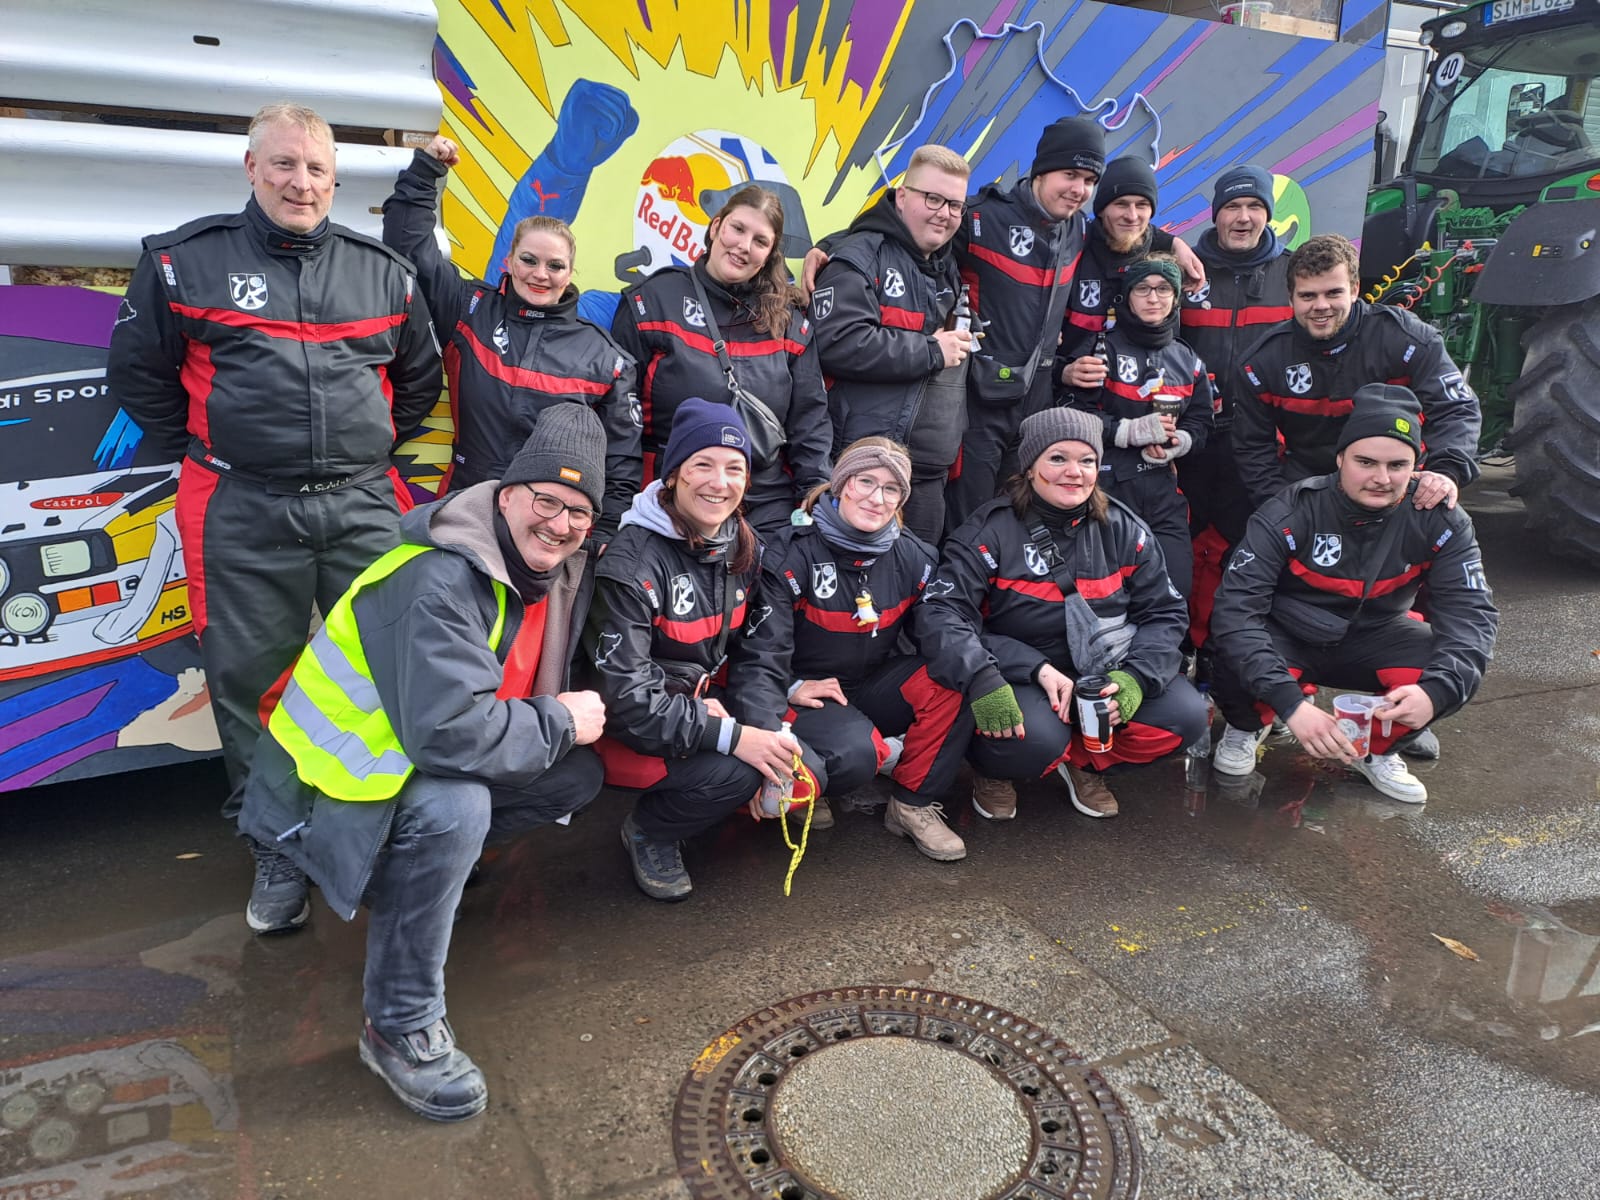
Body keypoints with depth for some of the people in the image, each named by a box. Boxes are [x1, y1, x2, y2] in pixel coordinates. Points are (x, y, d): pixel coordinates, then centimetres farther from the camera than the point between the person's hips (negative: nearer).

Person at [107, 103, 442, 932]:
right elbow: (136, 372, 10)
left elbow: (419, 378, 22)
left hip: (364, 506, 2)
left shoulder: (381, 271, 11)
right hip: (242, 517, -1)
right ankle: (278, 853, 20)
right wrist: (208, 455, 6)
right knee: (250, 682, 2)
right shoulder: (184, 261, 4)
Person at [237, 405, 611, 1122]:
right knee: (454, 811, -36)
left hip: (422, 764, 9)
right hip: (334, 785, -9)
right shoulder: (441, 580, -29)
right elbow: (450, 729, -39)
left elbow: (545, 692, 13)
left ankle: (411, 877, 12)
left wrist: (564, 719, -10)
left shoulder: (563, 574, -1)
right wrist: (559, 724, -24)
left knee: (576, 776, 2)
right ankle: (399, 1027, -17)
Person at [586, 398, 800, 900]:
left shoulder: (743, 546, 0)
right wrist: (732, 736, -29)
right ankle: (647, 833, 0)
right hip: (630, 730, -6)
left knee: (806, 768, -12)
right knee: (734, 772, -29)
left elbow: (757, 652, 2)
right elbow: (627, 697, -25)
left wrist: (768, 731, -16)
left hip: (710, 704, 6)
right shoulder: (633, 561, -22)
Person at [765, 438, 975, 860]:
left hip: (875, 688, 5)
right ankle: (888, 754, 3)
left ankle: (914, 805, -10)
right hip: (809, 694, -5)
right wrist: (790, 688, -26)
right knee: (854, 754, -36)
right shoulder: (796, 553, -13)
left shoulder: (914, 557, -1)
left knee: (953, 678, -23)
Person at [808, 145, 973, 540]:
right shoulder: (861, 258, -6)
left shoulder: (947, 268, 20)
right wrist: (932, 352, -14)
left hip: (929, 473, 8)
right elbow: (837, 343, -22)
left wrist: (962, 341, 9)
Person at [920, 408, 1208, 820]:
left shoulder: (1123, 530, 1)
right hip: (1019, 675, -5)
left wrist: (1137, 676, -16)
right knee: (1036, 739, -34)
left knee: (1186, 714, -15)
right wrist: (984, 680, -40)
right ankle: (993, 770, 5)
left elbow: (1163, 612, 2)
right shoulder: (991, 531, -13)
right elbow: (944, 612, -24)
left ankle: (1085, 761, 12)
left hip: (1104, 673, 5)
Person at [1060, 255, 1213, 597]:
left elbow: (1200, 423, 16)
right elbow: (1077, 414, -6)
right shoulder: (1105, 348, 1)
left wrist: (1177, 442, -6)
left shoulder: (1188, 361, 16)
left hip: (1163, 487, 4)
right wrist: (1132, 431, -15)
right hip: (1109, 482, -4)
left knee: (1175, 589, -4)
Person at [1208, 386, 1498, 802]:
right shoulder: (1289, 514, -26)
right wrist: (1291, 703, -44)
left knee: (1462, 669, -25)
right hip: (1289, 640, -3)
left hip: (1371, 639, 3)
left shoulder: (1440, 521, -16)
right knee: (1240, 662, -36)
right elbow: (1234, 608, -33)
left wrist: (1435, 690, -40)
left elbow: (1469, 613, -19)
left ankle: (1377, 749, 6)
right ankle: (1245, 729, 4)